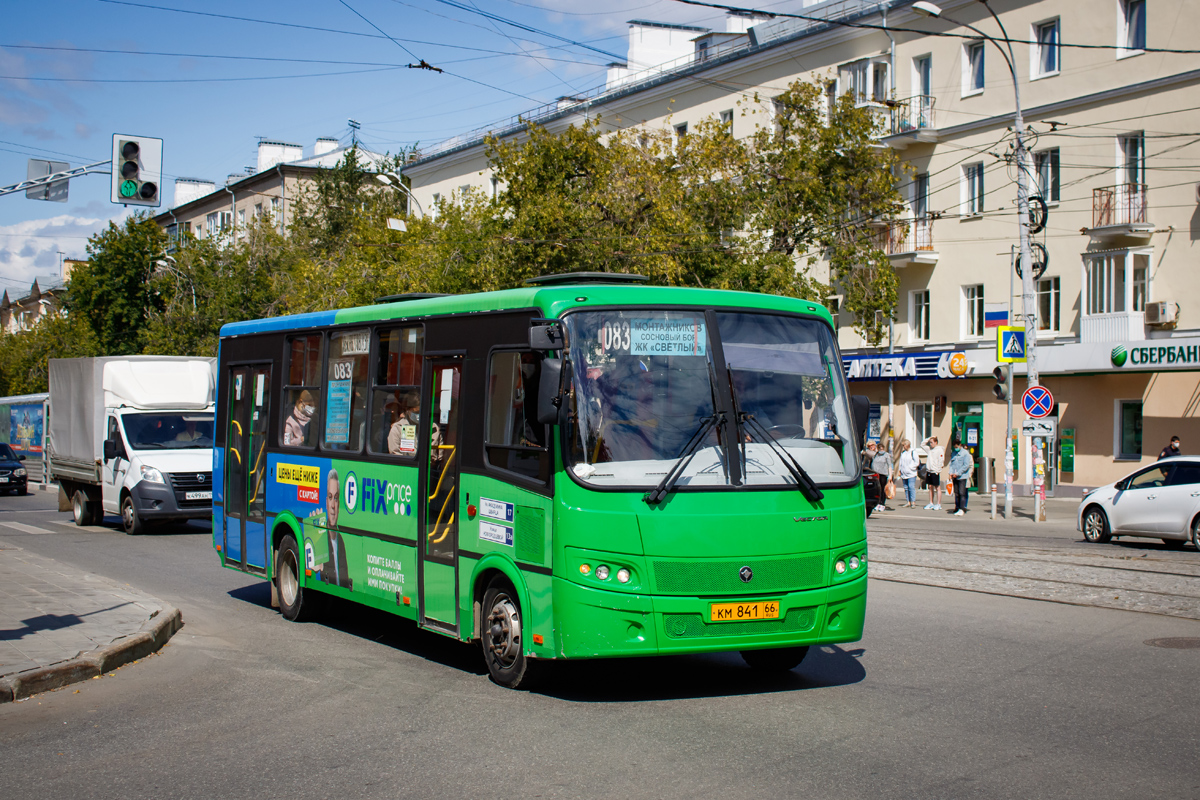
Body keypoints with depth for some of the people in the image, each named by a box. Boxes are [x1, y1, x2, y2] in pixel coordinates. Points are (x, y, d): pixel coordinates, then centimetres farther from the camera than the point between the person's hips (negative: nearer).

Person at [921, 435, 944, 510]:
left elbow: (941, 461, -12)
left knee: (937, 488, -1)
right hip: (929, 471, 7)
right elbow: (922, 444, 23)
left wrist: (937, 470, -17)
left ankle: (938, 504, 2)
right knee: (930, 487, 10)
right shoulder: (929, 449, 12)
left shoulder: (940, 450, -8)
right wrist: (929, 439, 11)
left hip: (935, 472, -7)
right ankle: (931, 504, 16)